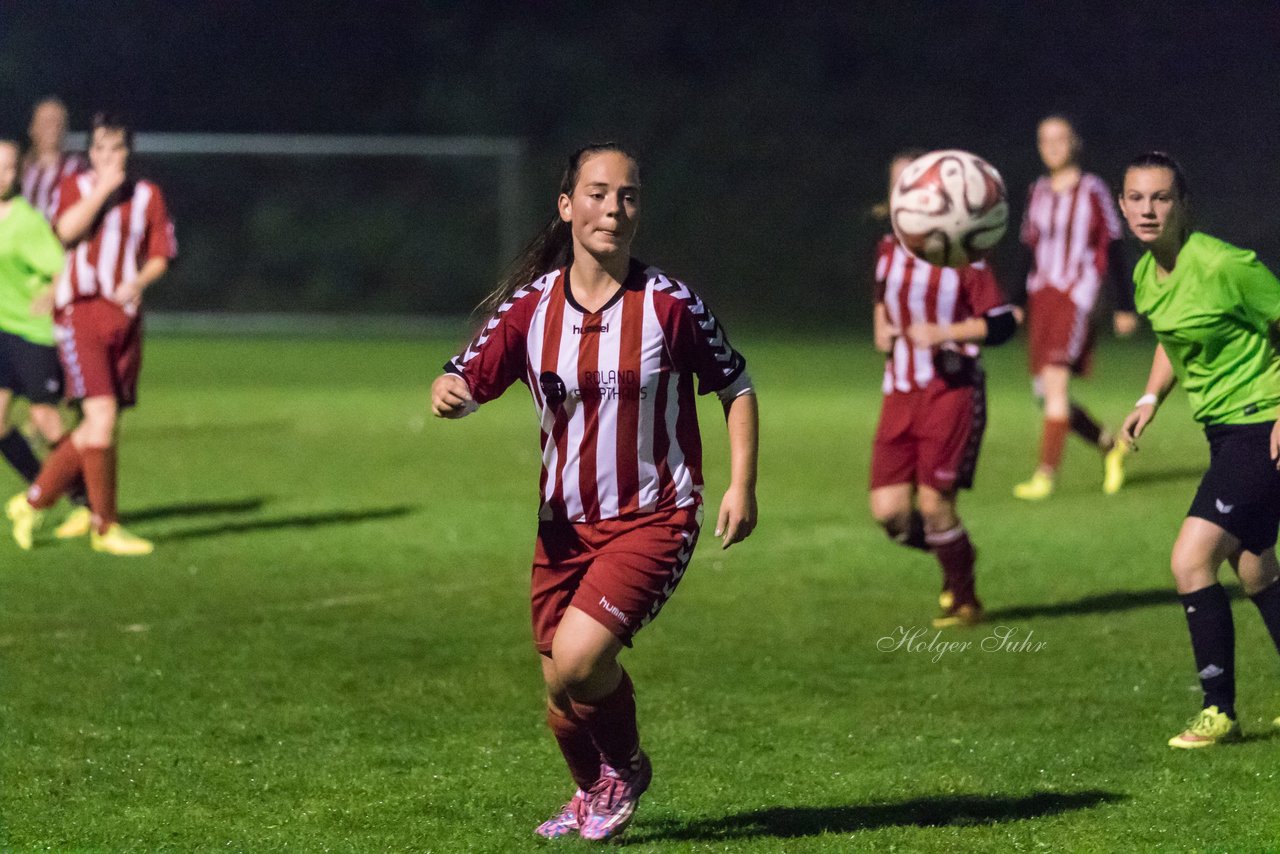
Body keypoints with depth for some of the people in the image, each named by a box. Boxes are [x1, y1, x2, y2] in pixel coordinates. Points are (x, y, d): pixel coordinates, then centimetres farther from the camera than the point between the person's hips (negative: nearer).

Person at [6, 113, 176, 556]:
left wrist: (138, 282, -9)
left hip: (124, 316, 5)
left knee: (98, 429, 5)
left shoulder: (147, 195, 12)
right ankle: (105, 527, -8)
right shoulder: (75, 187, 4)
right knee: (102, 418, -16)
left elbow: (160, 256, 10)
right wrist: (102, 190, -15)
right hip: (80, 312, -5)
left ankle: (33, 502, 19)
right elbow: (67, 230, -16)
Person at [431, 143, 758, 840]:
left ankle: (626, 768, 10)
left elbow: (736, 386, 3)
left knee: (577, 659, -22)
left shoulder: (670, 303, -8)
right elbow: (468, 379, -6)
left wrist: (741, 484, -6)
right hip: (566, 522, 4)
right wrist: (448, 391, -30)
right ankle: (591, 793, 41)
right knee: (562, 699, 8)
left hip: (653, 517, -3)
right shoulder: (531, 305, -2)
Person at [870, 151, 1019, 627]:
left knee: (934, 503, -9)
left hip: (951, 390, -6)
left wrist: (945, 333, -19)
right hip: (899, 392, 6)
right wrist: (881, 330, 11)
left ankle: (963, 601, 12)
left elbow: (1002, 323, -9)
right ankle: (954, 558, 25)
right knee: (889, 511, -4)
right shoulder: (888, 252, 10)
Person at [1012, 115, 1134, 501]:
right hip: (1042, 294, 6)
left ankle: (1045, 475, -16)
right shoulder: (1037, 192, 14)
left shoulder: (1092, 190, -2)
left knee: (1055, 381, -17)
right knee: (1043, 389, 3)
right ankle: (1110, 446, 23)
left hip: (1077, 294, -6)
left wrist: (1124, 306, -2)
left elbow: (1113, 248, 0)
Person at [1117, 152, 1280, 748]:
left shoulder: (1223, 266, -21)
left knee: (1191, 561, -14)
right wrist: (1151, 398, 7)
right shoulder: (1146, 274, 4)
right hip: (1224, 430, 9)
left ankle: (1219, 714, -5)